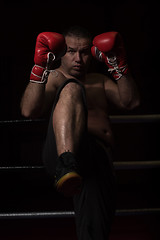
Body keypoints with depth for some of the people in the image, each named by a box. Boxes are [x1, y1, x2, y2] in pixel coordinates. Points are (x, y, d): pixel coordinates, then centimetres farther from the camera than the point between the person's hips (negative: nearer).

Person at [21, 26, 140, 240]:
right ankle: (66, 165, -50)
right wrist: (40, 69, -10)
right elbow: (29, 111, -1)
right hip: (63, 151, -4)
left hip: (101, 159, 4)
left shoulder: (101, 81, 31)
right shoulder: (53, 78, 18)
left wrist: (118, 65, 4)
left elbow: (131, 102, 14)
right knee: (71, 88, -29)